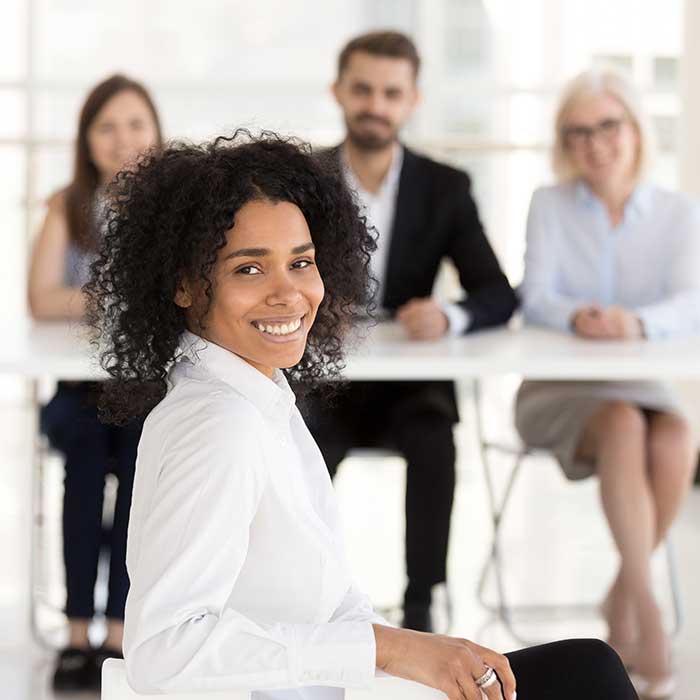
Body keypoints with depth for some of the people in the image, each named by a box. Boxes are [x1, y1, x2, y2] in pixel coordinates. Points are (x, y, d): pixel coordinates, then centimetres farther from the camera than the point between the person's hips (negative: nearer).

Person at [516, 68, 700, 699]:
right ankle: (646, 601, -33)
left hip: (643, 382, 1)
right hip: (558, 391, -1)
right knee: (625, 428, -34)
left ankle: (623, 597, -11)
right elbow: (536, 297, -8)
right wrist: (577, 316, -32)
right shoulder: (550, 205, 5)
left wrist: (638, 323, -34)